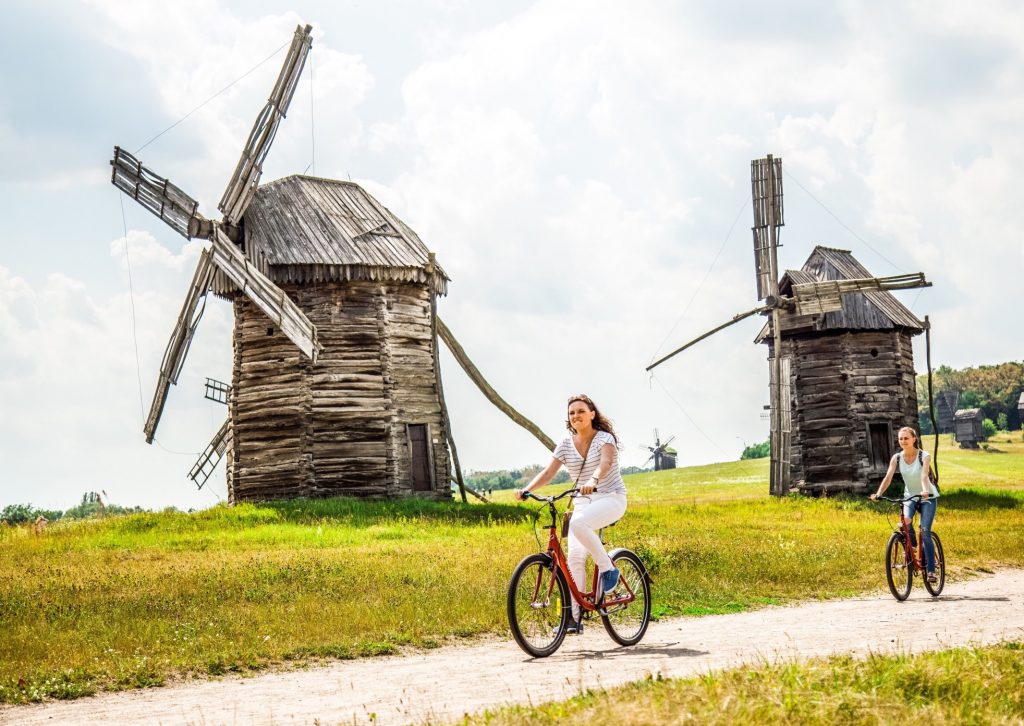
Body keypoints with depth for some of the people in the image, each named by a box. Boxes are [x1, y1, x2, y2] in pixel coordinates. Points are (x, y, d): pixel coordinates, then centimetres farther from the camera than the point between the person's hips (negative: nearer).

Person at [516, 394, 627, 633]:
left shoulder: (605, 438, -9)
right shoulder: (566, 445, 5)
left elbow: (605, 462, -29)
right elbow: (548, 472, -3)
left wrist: (593, 481, -50)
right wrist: (527, 489, -22)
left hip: (611, 498, -5)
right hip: (583, 503, 5)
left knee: (578, 524, -35)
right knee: (575, 557, -10)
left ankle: (607, 567, -15)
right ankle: (575, 617, -8)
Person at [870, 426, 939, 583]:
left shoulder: (924, 456, -16)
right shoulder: (897, 458, -6)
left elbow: (924, 476, -32)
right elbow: (888, 477, -16)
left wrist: (925, 491, -52)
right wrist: (878, 493, -33)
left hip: (927, 497, -3)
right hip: (909, 497, 3)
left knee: (925, 532, -15)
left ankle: (931, 570, -10)